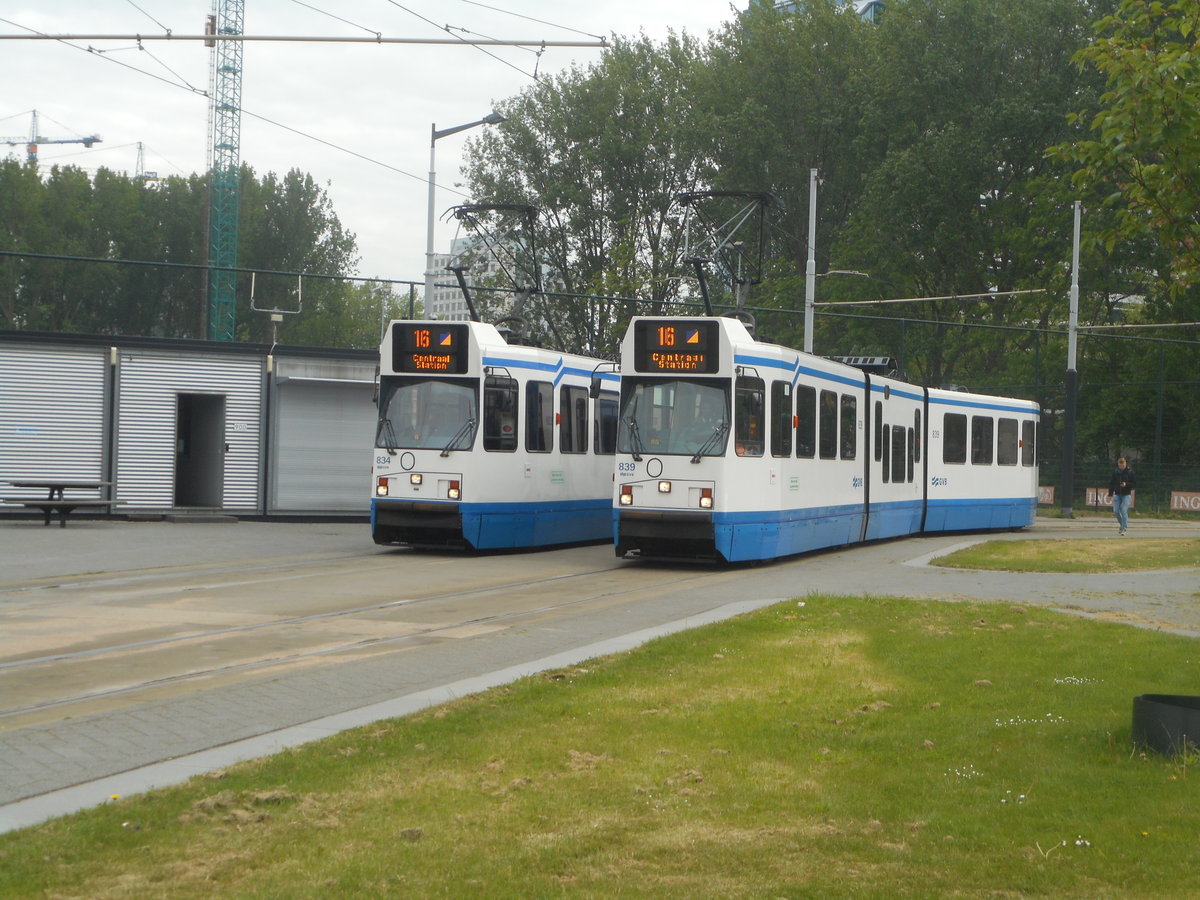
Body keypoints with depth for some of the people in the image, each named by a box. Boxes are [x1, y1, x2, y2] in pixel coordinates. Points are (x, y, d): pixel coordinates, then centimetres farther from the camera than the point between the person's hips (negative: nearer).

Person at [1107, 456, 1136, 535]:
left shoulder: (1130, 472, -3)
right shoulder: (1115, 472, 5)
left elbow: (1135, 484, -1)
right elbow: (1111, 483, 11)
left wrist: (1126, 484, -18)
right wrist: (1110, 494, 7)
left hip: (1126, 494, -3)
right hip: (1117, 494, 3)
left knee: (1124, 511, -13)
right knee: (1116, 511, -1)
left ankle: (1124, 529, -7)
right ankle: (1122, 523, 26)